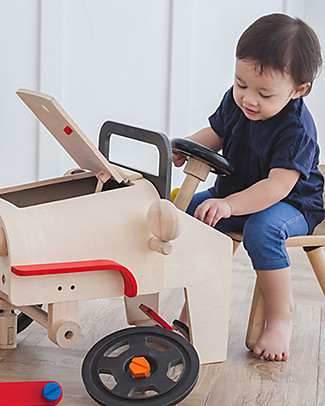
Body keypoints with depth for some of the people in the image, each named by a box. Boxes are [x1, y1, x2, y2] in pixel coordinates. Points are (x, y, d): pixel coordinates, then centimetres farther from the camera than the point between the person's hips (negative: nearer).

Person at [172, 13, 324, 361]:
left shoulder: (296, 130, -27)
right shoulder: (235, 101, -6)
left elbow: (277, 186, -35)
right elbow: (216, 133, 12)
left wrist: (229, 205, -46)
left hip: (292, 205, -7)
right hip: (233, 194, 7)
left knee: (262, 229, -38)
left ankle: (280, 319, -20)